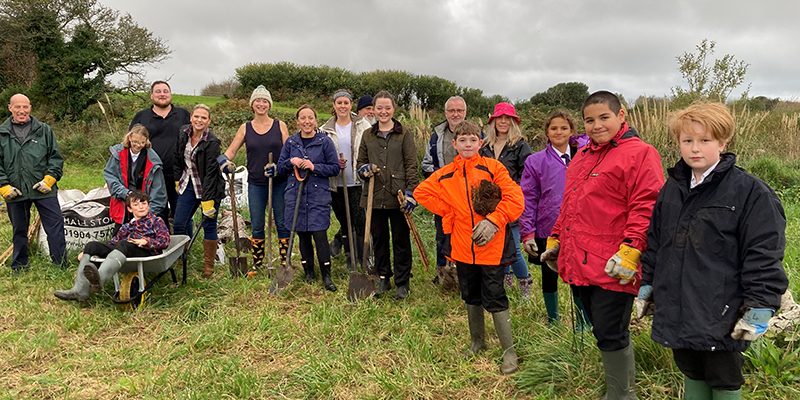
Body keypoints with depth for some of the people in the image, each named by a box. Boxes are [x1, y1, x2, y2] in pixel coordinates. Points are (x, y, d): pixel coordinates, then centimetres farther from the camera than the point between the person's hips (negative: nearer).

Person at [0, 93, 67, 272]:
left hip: (44, 190, -1)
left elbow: (56, 157, 5)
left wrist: (49, 180, -6)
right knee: (19, 230, 13)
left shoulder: (44, 130, 5)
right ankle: (19, 266, 27)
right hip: (15, 191, 1)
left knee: (56, 226, -3)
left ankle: (61, 264, 5)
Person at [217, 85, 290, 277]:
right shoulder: (245, 128, 6)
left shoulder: (280, 126, 2)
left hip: (279, 183, -1)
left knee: (282, 223, 4)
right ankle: (257, 263, 22)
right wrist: (225, 162, -14)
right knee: (257, 226, 8)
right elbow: (231, 150, 7)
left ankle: (285, 262, 15)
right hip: (256, 184, 1)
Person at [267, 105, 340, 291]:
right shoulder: (291, 142, 8)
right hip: (296, 195, 4)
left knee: (320, 234, -8)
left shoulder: (325, 141, -1)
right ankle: (309, 273, 23)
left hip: (318, 194, -3)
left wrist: (314, 167, -14)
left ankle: (326, 276, 3)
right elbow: (280, 169, 12)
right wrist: (291, 162, -8)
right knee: (302, 235, 10)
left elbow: (335, 168, -1)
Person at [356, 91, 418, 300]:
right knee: (378, 237, 11)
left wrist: (410, 192, -10)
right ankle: (383, 278, 25)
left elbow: (411, 165, -1)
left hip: (398, 196, -3)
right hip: (374, 196, 3)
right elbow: (360, 161, 18)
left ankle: (403, 283, 14)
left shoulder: (404, 135, 2)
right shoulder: (367, 135, 12)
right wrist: (365, 169, -6)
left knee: (401, 238, 3)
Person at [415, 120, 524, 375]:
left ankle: (509, 351, 14)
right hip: (462, 247, 4)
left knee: (494, 299, 0)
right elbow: (421, 192, 12)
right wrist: (449, 213, 4)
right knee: (471, 296, 18)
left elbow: (514, 198, -10)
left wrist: (493, 221, -19)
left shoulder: (493, 167, -6)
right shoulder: (445, 175, 5)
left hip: (491, 246, -4)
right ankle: (477, 341, 37)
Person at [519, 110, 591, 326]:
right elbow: (528, 199, 0)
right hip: (547, 230, 0)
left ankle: (584, 325, 26)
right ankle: (553, 323, 33)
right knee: (549, 277, 14)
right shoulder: (535, 161, 0)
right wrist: (527, 233, -6)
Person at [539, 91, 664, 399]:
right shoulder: (582, 156, 18)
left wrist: (630, 250, -23)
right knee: (602, 332, 18)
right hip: (580, 263, 8)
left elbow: (646, 207, -16)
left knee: (611, 335, -2)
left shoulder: (639, 153, -7)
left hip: (612, 268, -8)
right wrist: (556, 239, 23)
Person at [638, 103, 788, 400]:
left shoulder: (749, 191, -10)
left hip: (723, 316, -5)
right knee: (692, 374, 21)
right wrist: (647, 285, 15)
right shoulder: (671, 190, 8)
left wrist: (759, 308, -14)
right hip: (678, 312, 5)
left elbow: (764, 254, -12)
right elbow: (655, 240, 16)